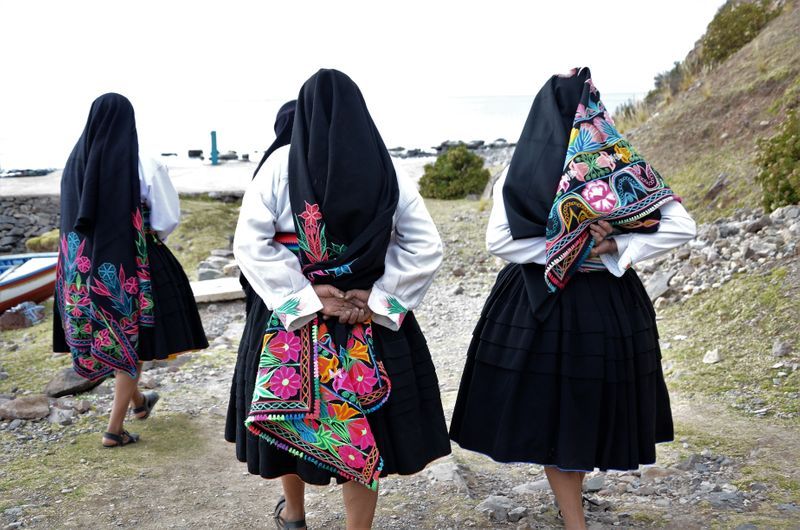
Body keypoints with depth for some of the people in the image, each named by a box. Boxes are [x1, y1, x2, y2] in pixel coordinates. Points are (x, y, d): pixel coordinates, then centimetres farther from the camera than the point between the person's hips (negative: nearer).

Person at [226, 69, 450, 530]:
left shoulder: (282, 164, -8)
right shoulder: (387, 170, -4)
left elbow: (250, 242, -13)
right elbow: (426, 248, -5)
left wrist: (305, 297, -13)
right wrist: (379, 300, -7)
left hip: (290, 314, 0)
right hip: (370, 320, 0)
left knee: (289, 407, 21)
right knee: (361, 425, 11)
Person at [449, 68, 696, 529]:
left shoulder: (521, 172, -7)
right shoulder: (623, 164, -2)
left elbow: (498, 240, -15)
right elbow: (682, 227, -7)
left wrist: (556, 250, -11)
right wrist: (613, 248, -9)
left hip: (539, 303, -2)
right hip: (611, 303, 3)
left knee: (551, 407, 8)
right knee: (592, 402, 20)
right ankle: (571, 488, 38)